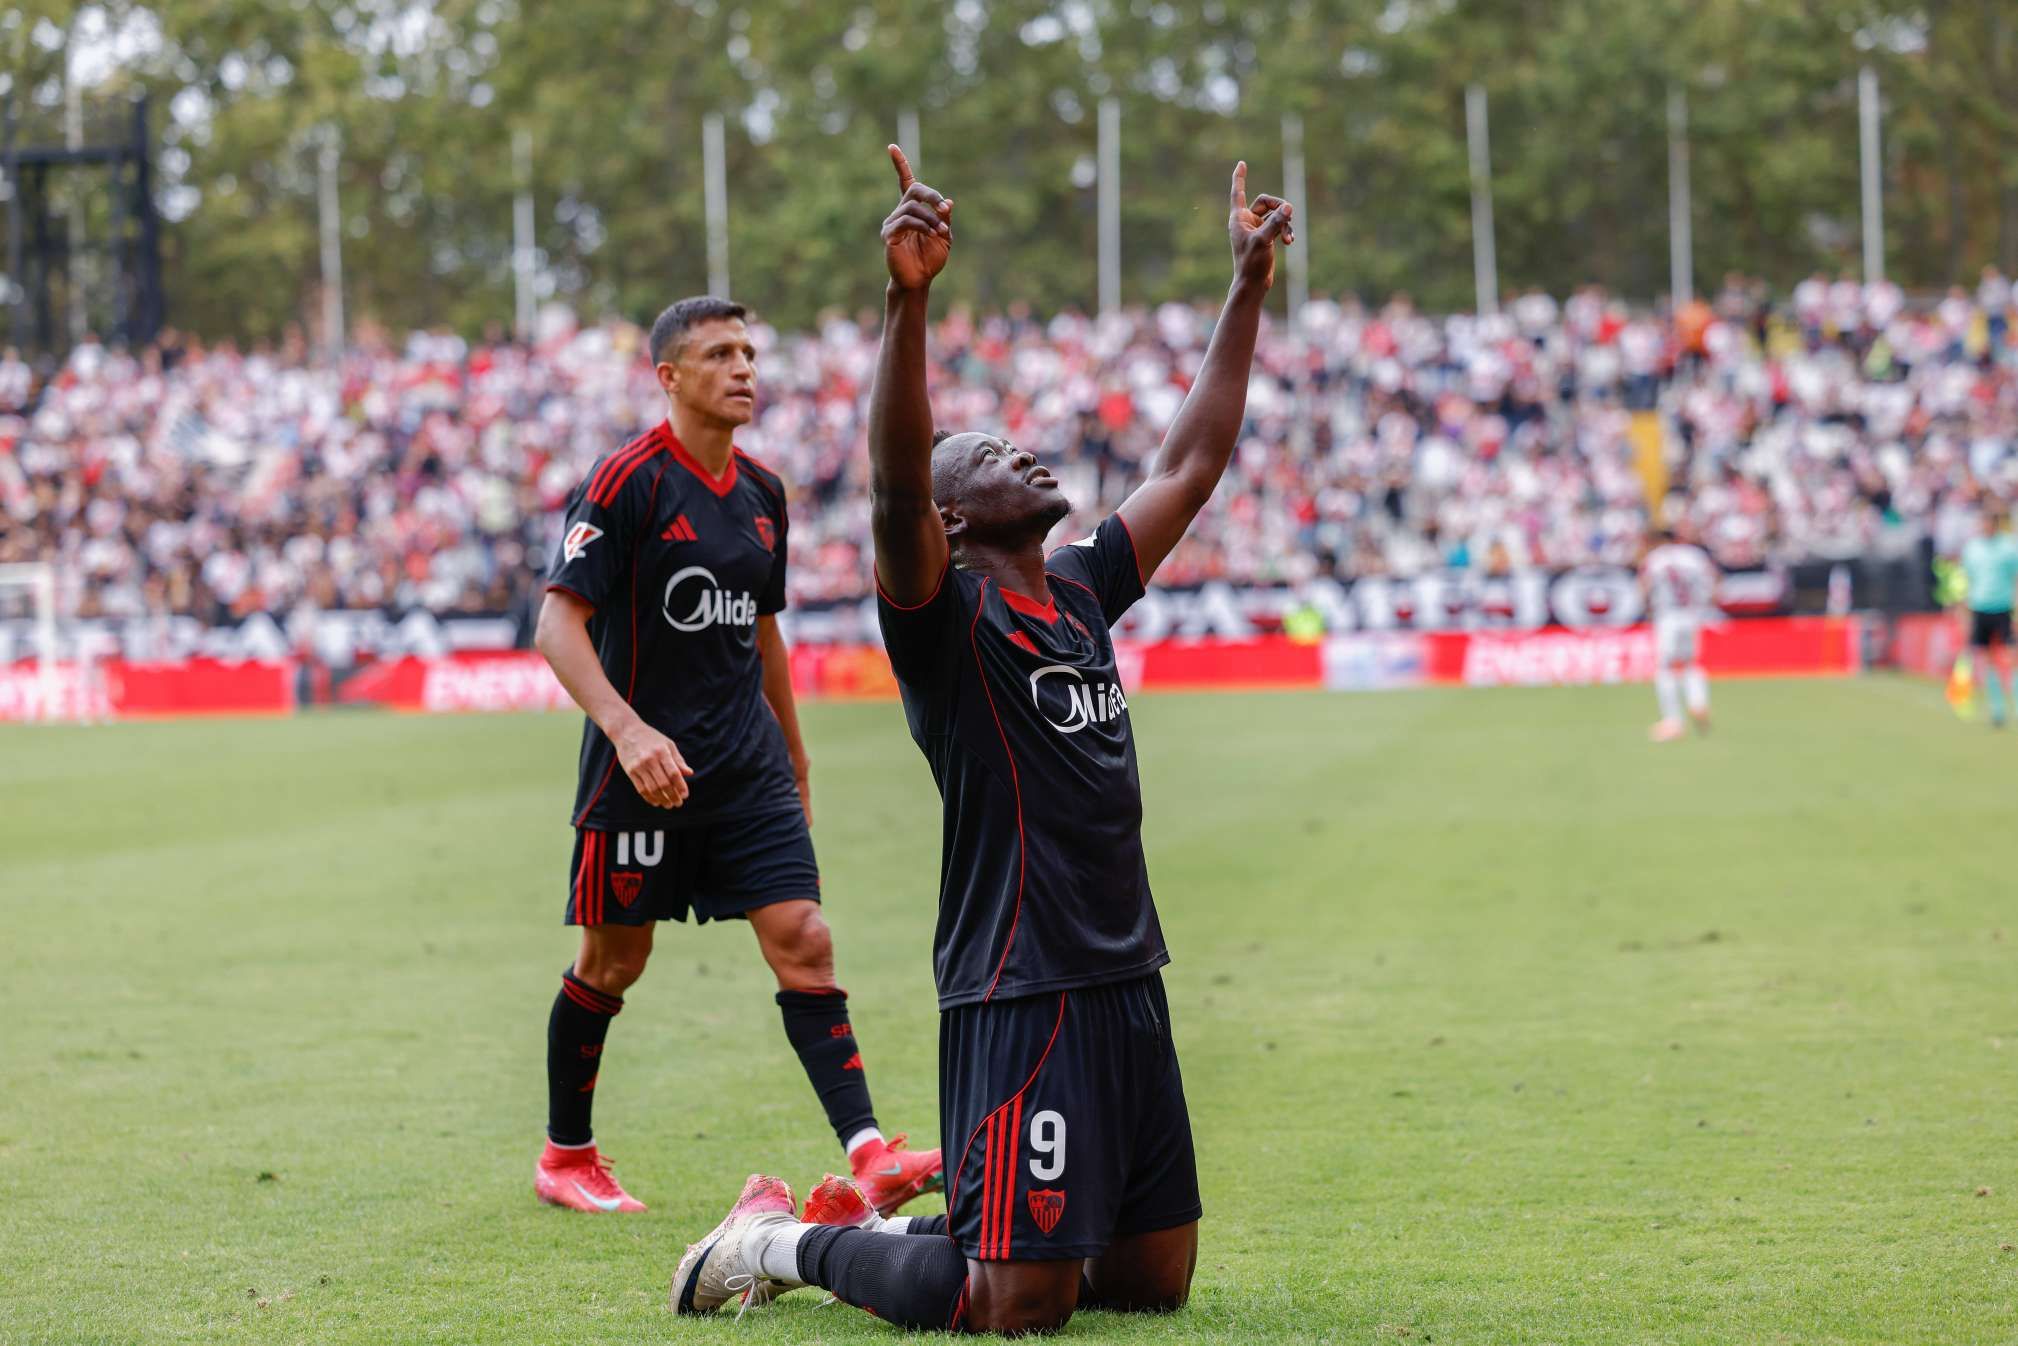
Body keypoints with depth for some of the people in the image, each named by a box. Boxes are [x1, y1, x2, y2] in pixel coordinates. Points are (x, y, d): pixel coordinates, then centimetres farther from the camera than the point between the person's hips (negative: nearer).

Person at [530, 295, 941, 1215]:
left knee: (802, 942, -7)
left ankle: (869, 1156, -16)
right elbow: (558, 624, -15)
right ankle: (565, 1157, 24)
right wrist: (627, 729, -29)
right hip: (641, 766, -5)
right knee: (613, 962, 6)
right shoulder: (627, 481, -10)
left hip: (748, 766, 5)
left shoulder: (762, 492, 11)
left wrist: (795, 764, 24)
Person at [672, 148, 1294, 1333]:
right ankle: (789, 1242, 12)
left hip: (1128, 979, 8)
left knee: (1155, 1276, 12)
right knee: (1021, 1304, -10)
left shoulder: (1083, 594, 14)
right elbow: (896, 485, -26)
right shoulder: (945, 614, -7)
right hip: (1018, 989, -8)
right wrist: (909, 300, -39)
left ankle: (895, 1230, 28)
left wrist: (1250, 287, 19)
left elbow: (1194, 463, 21)